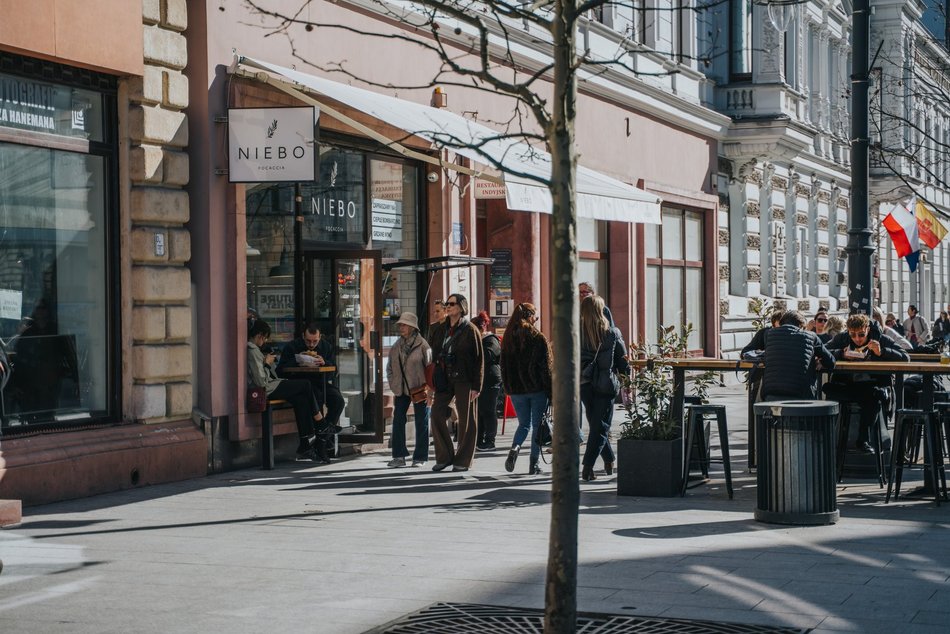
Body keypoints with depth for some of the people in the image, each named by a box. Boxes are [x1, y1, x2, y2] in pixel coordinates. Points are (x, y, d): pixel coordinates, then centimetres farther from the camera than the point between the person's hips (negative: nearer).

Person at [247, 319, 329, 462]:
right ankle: (320, 425, 14)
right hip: (268, 390, -10)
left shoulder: (252, 348, 14)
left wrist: (266, 360, 10)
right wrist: (267, 363, -9)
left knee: (300, 400, -2)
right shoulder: (252, 350, -19)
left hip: (270, 387, 10)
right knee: (305, 384, -4)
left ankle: (305, 446, -5)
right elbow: (261, 382, -22)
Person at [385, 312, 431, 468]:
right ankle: (399, 456, 9)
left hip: (419, 389, -5)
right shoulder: (396, 346, 8)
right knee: (398, 420, 2)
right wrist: (393, 384, 5)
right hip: (401, 390, 5)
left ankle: (420, 457, 9)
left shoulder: (422, 345, -8)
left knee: (421, 423, 2)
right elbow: (390, 367, 17)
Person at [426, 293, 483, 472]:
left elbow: (478, 359, -6)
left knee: (466, 420, 1)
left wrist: (476, 386, -11)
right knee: (437, 414, -3)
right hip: (444, 380, 5)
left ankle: (463, 460, 9)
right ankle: (444, 457, 9)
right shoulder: (440, 329, 11)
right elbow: (435, 356, 14)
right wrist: (432, 382, 9)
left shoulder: (470, 330, -5)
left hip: (464, 380, -5)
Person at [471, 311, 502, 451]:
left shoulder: (491, 341, -9)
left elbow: (485, 356, -25)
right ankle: (479, 441, 15)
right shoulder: (479, 340, 20)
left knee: (488, 412, -5)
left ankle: (489, 441, -1)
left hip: (490, 382, -10)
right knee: (478, 412, 10)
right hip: (479, 381, 10)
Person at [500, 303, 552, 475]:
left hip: (516, 389, 4)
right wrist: (551, 393, -7)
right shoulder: (538, 338, -9)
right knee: (537, 425, 7)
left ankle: (514, 448, -12)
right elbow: (546, 367, -11)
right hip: (537, 389, -4)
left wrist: (508, 388, 12)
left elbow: (504, 366, 8)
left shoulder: (508, 339, 5)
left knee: (524, 424, 16)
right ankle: (534, 464, 5)